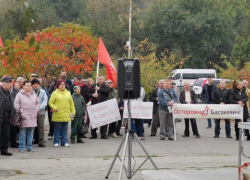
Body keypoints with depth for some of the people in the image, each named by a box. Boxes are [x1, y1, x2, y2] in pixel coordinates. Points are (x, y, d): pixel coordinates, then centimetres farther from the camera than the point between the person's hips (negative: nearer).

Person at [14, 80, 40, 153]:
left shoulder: (34, 94, 13)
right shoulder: (20, 94, -3)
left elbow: (38, 102, 24)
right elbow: (16, 104, -5)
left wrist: (36, 109, 9)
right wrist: (21, 111, -12)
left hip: (32, 117, 5)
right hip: (24, 116, -5)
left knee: (30, 133, 10)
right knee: (22, 133, -3)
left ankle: (30, 147, 16)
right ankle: (21, 148, 2)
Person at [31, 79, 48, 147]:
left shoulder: (43, 92, 5)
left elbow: (45, 101, -1)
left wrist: (39, 108, -14)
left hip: (41, 112, 2)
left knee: (41, 127, 3)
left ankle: (41, 142, 9)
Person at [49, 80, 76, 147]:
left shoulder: (68, 93, 13)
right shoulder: (55, 93, 1)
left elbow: (71, 103, 15)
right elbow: (50, 102, -2)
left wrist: (72, 112, 9)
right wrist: (55, 108, -15)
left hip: (66, 115, 4)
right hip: (58, 115, -4)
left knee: (64, 129, 7)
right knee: (57, 129, 0)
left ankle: (64, 142, 14)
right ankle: (56, 142, 6)